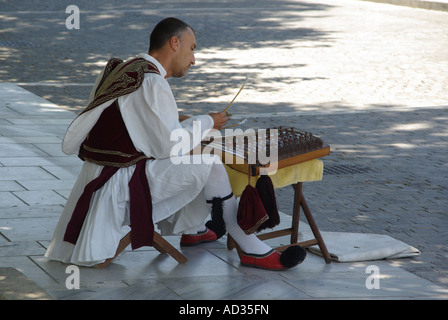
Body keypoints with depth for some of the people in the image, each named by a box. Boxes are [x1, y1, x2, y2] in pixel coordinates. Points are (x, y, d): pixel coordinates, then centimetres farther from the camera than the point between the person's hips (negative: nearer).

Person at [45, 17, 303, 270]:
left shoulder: (122, 69, 8)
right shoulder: (151, 84, -20)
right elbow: (170, 146, -18)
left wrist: (175, 122, 13)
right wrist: (206, 122, -4)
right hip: (121, 184, -10)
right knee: (208, 164, -13)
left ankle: (192, 230, 34)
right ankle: (250, 249, -6)